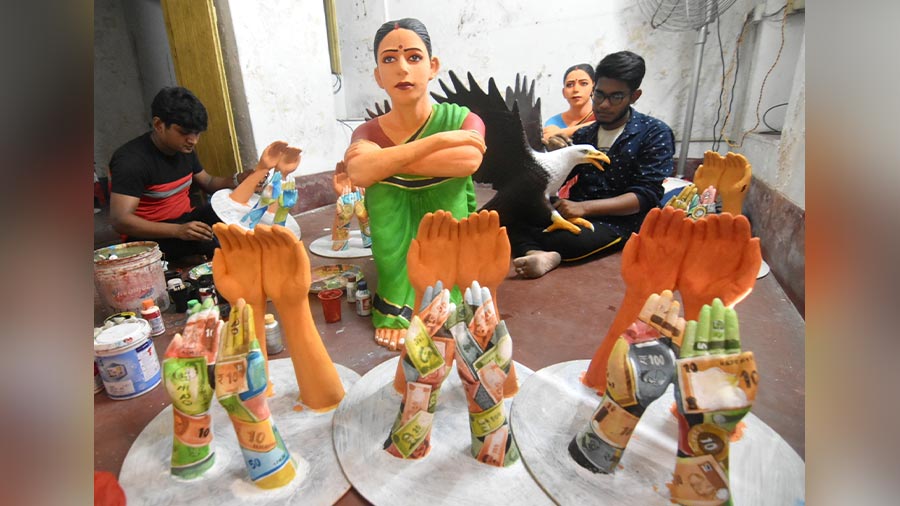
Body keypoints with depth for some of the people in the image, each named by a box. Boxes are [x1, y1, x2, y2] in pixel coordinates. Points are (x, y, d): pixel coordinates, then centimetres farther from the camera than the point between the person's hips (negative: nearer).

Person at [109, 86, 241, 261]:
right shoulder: (132, 160, -21)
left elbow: (208, 183, 14)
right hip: (149, 236, -7)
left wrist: (238, 181, -8)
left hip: (185, 220, 7)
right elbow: (120, 220, -27)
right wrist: (178, 231, -42)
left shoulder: (184, 148, 2)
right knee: (215, 239, -33)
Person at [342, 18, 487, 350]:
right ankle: (395, 309, -20)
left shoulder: (463, 120, -7)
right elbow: (358, 173, -29)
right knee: (385, 186, -26)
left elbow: (469, 161, -31)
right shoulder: (368, 132, -4)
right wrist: (440, 140, -30)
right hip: (396, 262, 1)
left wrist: (386, 159, -25)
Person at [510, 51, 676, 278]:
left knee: (568, 238, -39)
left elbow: (646, 196, -10)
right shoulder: (583, 133, 14)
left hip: (618, 223, -5)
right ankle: (540, 255, -41)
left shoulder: (654, 133, 1)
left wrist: (583, 207, -21)